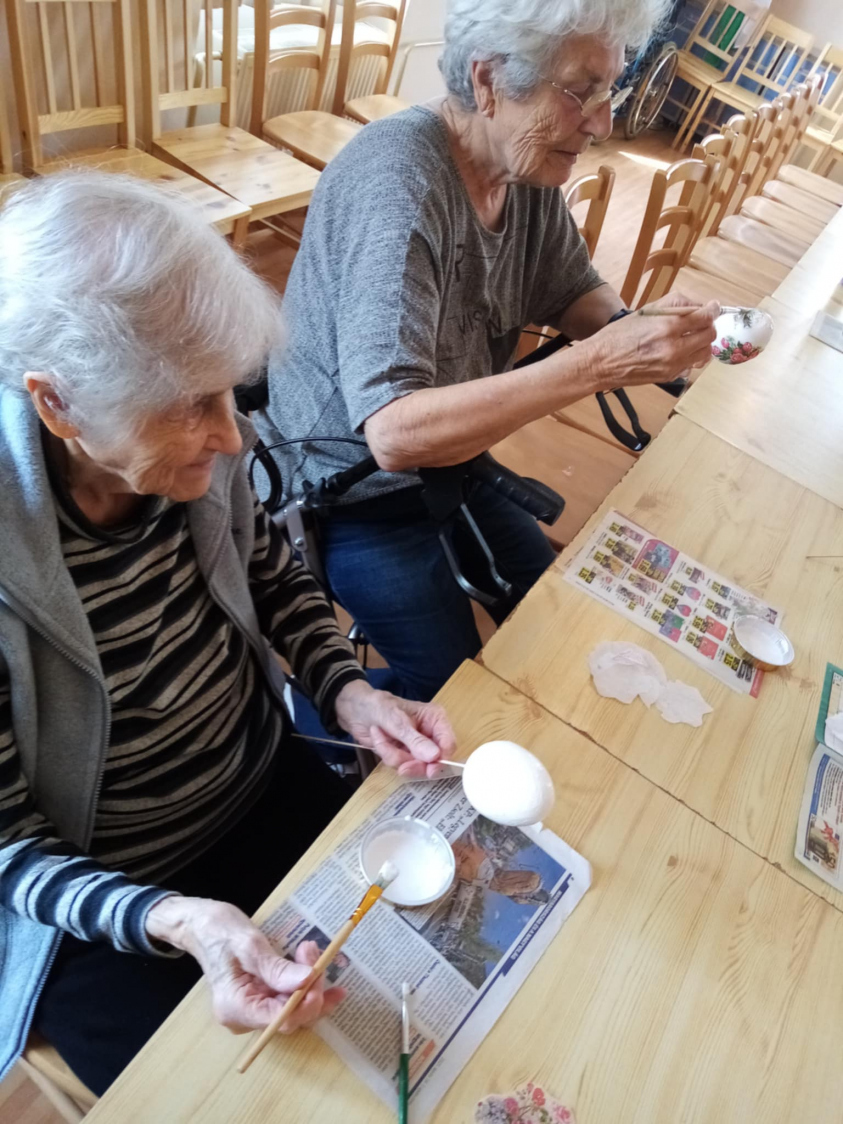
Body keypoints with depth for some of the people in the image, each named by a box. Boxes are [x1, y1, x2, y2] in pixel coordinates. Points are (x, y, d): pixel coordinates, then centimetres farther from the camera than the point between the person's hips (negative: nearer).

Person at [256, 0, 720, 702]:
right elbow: (393, 432, -38)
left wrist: (640, 331, -15)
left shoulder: (528, 164, -5)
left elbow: (574, 293, 8)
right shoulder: (398, 184, -30)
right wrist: (597, 365, -40)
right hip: (350, 493, -7)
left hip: (446, 461, 8)